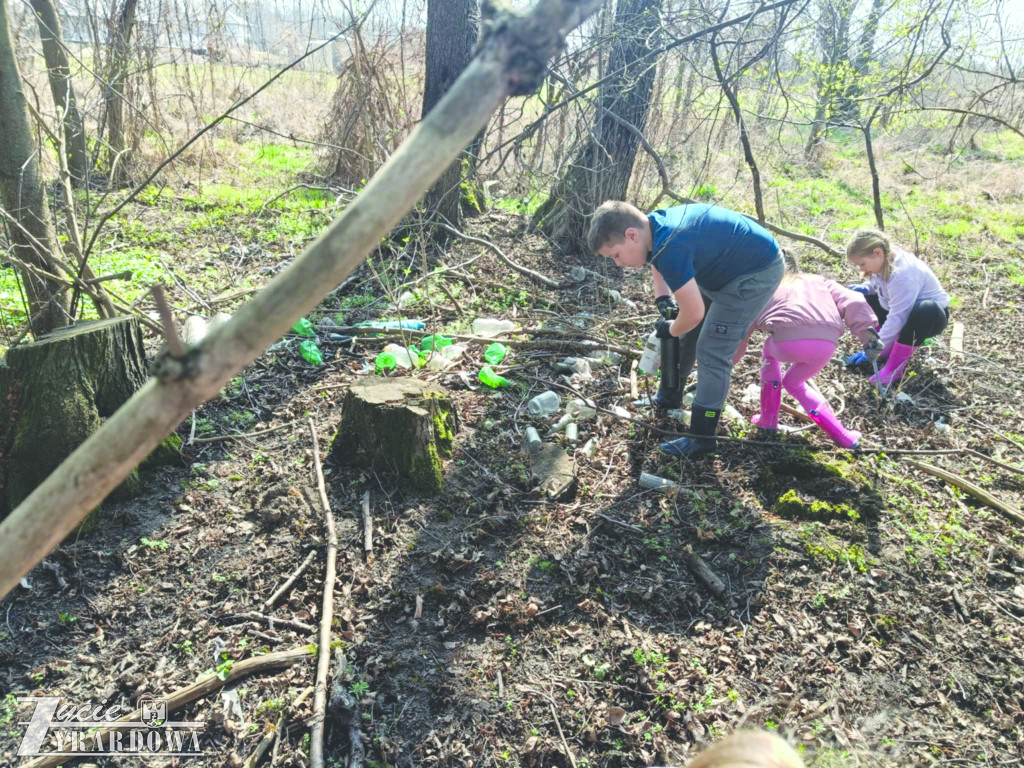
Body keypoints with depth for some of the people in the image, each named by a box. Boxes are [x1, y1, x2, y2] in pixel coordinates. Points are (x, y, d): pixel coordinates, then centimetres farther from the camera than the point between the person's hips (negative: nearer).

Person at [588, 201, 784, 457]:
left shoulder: (669, 249, -36)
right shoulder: (652, 224, -8)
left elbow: (694, 314, -30)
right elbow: (658, 264, 15)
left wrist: (671, 329, -9)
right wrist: (662, 299, -2)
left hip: (756, 273, -10)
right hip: (730, 263, 10)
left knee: (711, 353, -11)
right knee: (687, 333, 17)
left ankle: (702, 438, -2)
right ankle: (670, 395, 36)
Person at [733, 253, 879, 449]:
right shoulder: (819, 281, 36)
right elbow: (854, 302, 16)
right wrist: (867, 332, 10)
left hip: (789, 341, -3)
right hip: (826, 345, 3)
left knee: (769, 352, 36)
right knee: (793, 383, 33)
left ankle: (767, 421, 33)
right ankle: (843, 436, 26)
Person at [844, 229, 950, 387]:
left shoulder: (902, 275, -36)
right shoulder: (884, 260, -12)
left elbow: (896, 320, -35)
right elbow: (876, 284, 11)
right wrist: (864, 288, -14)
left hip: (932, 315, -8)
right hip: (902, 310, 8)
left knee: (926, 310, -42)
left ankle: (896, 365, -27)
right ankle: (891, 346, -3)